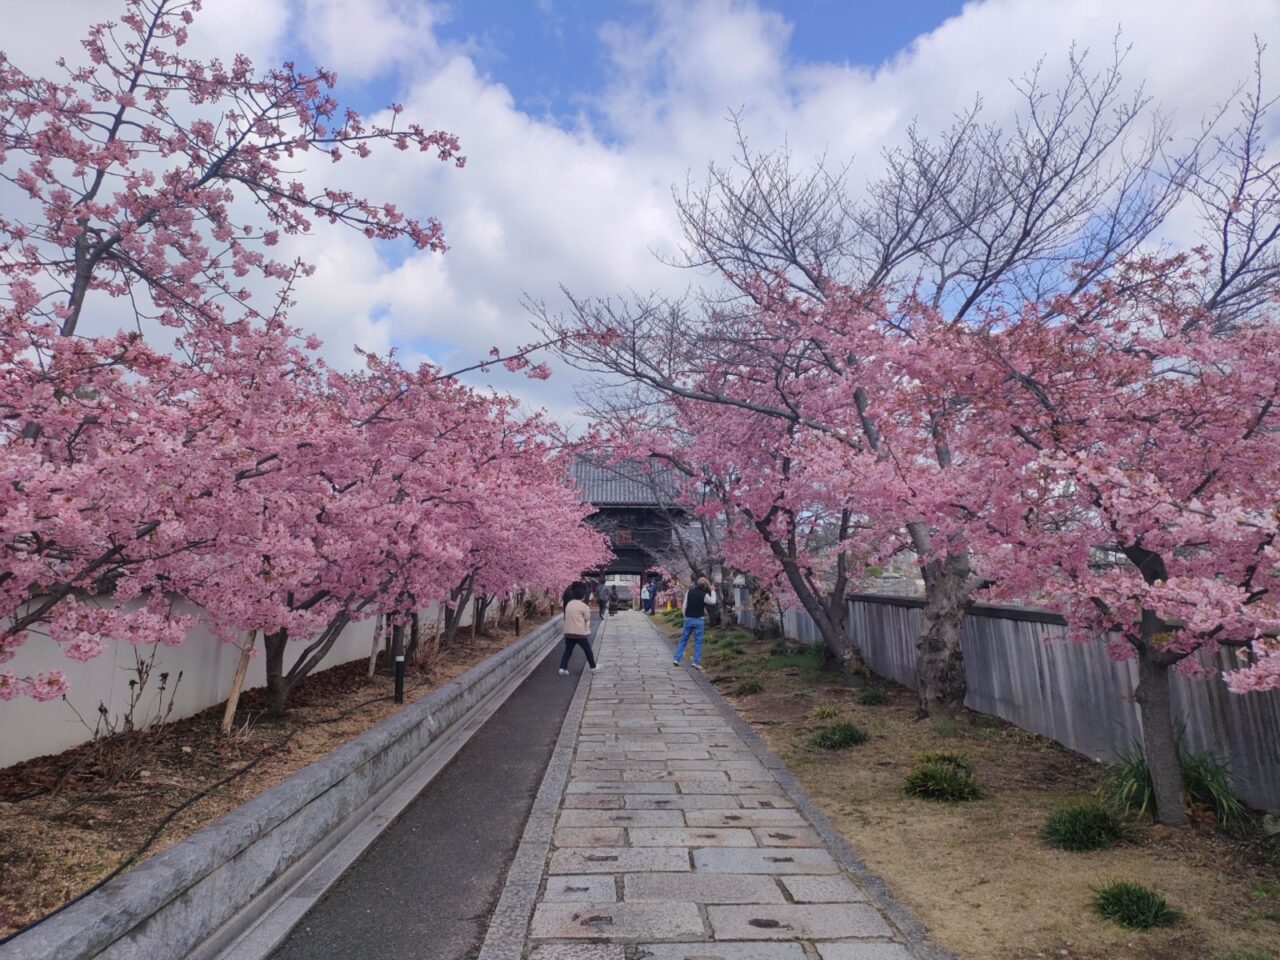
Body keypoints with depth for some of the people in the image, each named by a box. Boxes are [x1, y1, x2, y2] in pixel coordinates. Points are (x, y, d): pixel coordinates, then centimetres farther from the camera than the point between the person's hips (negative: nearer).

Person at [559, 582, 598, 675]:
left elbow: (567, 617, 15)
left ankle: (563, 668, -4)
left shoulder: (568, 604, 9)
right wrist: (587, 631, 11)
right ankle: (593, 667, 23)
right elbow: (587, 620, -4)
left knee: (567, 651, 9)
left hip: (568, 632, 5)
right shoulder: (583, 606, -10)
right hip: (580, 633, -5)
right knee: (588, 650, 12)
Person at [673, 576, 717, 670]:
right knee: (698, 641, 5)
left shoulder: (689, 592, 0)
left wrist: (685, 617, 12)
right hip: (699, 620, -3)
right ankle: (696, 662, 3)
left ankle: (676, 659, 9)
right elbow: (713, 602, 7)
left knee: (683, 639, 11)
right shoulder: (704, 595, -11)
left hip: (688, 619, 3)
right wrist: (712, 591, 18)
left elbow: (684, 606, 2)